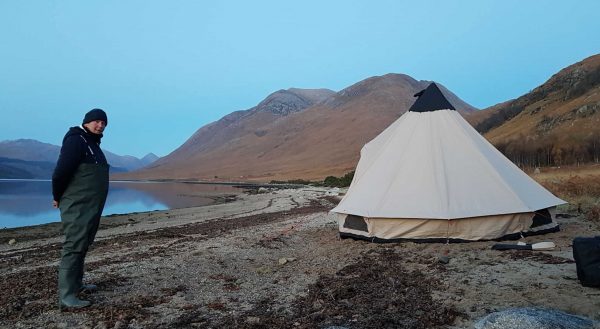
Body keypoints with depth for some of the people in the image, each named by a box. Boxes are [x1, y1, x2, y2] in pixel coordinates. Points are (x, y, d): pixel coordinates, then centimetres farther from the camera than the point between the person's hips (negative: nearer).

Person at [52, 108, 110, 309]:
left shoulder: (92, 143, 17)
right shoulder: (76, 140, -14)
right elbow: (61, 171, -20)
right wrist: (58, 198, -8)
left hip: (90, 206, 10)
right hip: (78, 206, -10)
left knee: (82, 245, 17)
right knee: (74, 247, -10)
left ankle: (76, 284, 30)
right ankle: (66, 296, -8)